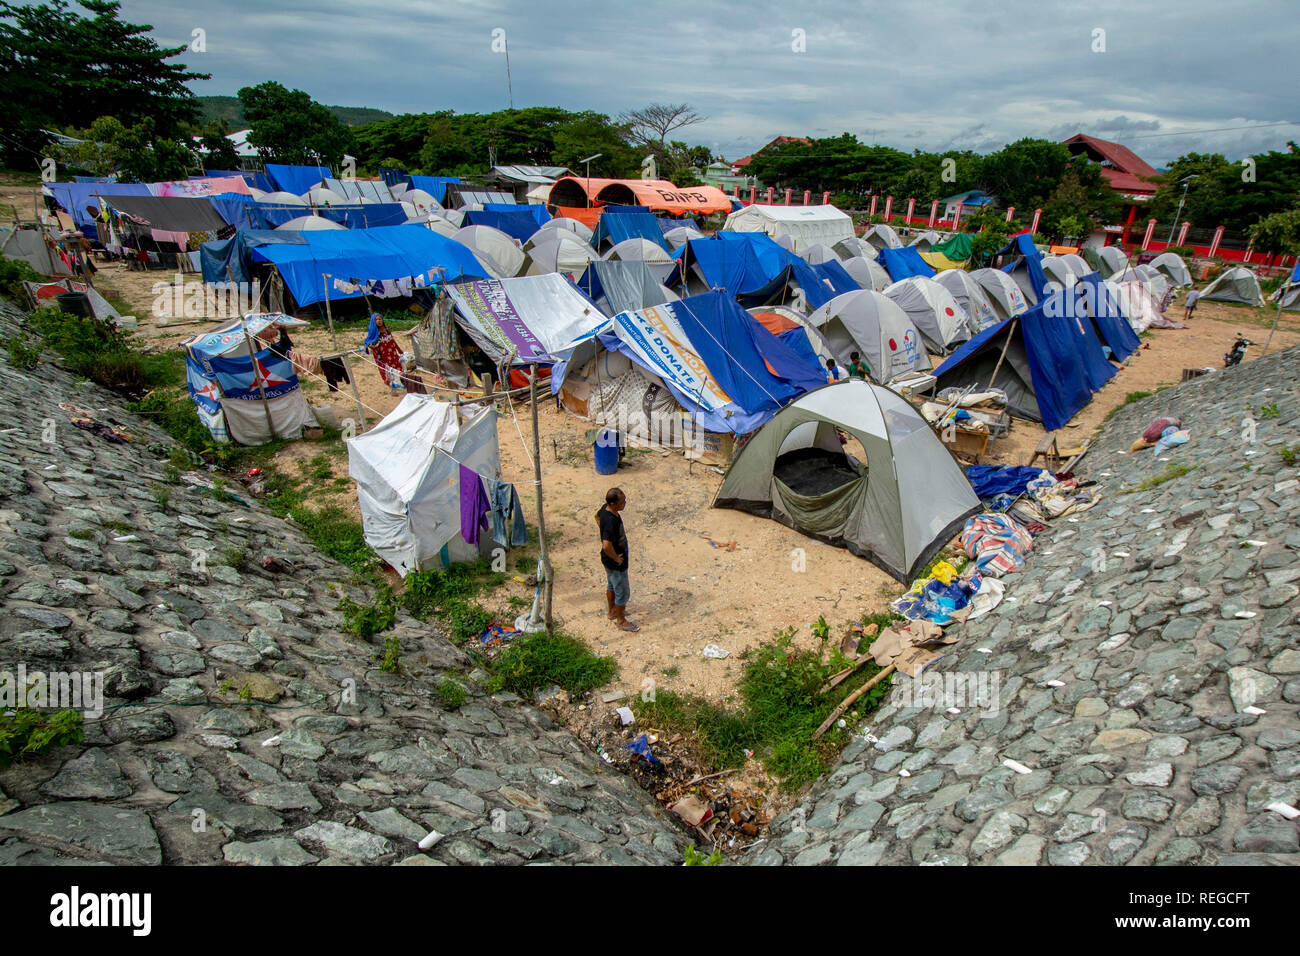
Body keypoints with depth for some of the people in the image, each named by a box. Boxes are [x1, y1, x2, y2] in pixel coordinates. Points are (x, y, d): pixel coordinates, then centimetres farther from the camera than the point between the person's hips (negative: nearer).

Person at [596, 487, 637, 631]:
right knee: (623, 592, 10)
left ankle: (613, 611, 49)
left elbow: (597, 516, 16)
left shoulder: (605, 508, -9)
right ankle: (620, 620, 29)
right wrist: (617, 559, -26)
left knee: (611, 585, 28)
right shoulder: (611, 521, -37)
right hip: (615, 563, -9)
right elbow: (606, 546, -44)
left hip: (609, 560, 9)